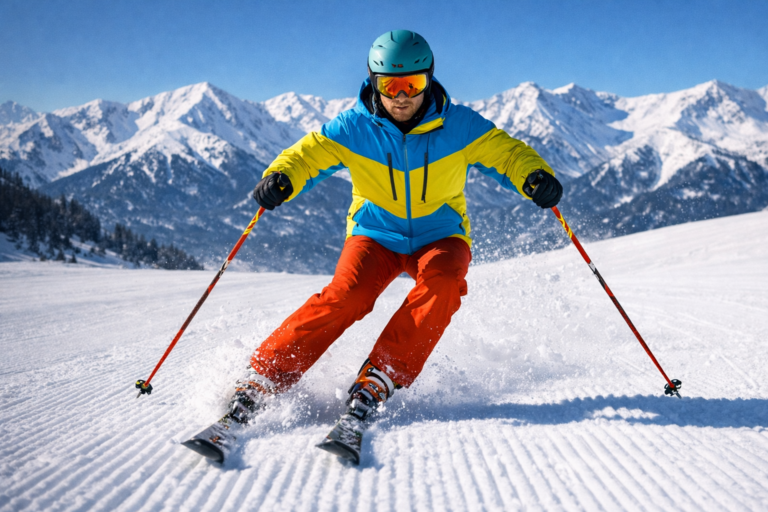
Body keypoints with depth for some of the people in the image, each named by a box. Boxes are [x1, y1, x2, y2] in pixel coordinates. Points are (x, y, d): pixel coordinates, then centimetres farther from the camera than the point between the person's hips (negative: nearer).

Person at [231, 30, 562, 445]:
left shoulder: (459, 126, -11)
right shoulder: (353, 129, -11)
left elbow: (506, 153, -13)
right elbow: (308, 154, -17)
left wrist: (536, 177, -36)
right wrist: (280, 179, -40)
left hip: (440, 235, 1)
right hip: (376, 233, -1)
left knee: (444, 282, -33)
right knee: (346, 295, -27)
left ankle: (381, 378, -30)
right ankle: (262, 378, -24)